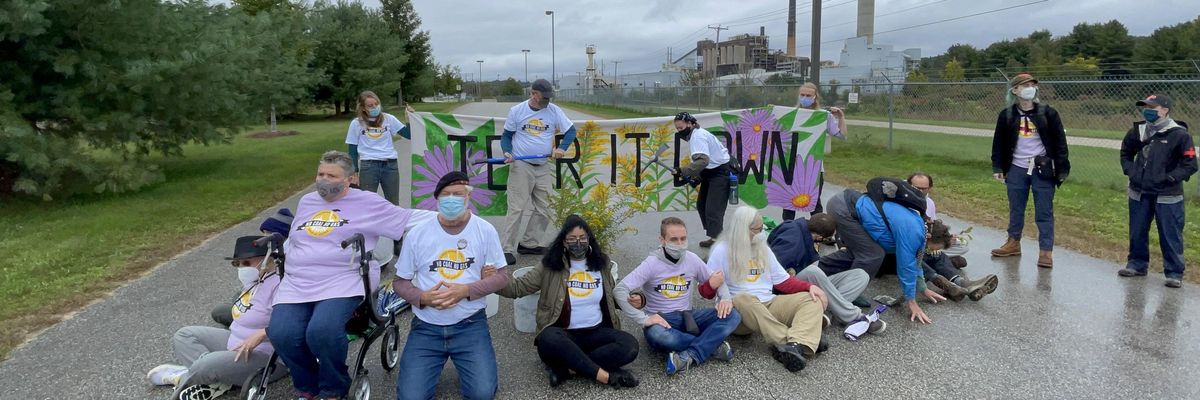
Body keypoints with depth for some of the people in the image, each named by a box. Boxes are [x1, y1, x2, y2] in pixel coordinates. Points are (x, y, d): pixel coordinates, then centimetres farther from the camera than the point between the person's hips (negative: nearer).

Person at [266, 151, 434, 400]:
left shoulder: (367, 202, 4)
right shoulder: (306, 202, 21)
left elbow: (408, 219, 1)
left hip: (344, 282, -5)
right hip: (297, 284, 5)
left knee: (322, 331, -32)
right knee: (281, 334, -21)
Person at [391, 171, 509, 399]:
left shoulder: (485, 230, -3)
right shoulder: (418, 233, -1)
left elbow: (501, 278, 0)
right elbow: (400, 282, 6)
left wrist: (466, 291, -18)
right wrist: (423, 297, -16)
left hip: (470, 325, -1)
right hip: (426, 327, 1)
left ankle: (461, 362, 17)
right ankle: (441, 360, 19)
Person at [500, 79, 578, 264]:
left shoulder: (554, 111, 2)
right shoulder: (516, 111, -1)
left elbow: (571, 130, 7)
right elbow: (506, 135, 6)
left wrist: (562, 148, -10)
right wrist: (507, 152, -13)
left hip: (544, 167, 4)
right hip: (520, 165, -4)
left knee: (543, 210, 7)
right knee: (517, 208, -9)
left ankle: (529, 244, 20)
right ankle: (507, 249, -4)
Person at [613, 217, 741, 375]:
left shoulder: (692, 259, 0)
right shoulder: (652, 263, -13)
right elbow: (619, 290, -20)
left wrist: (726, 298, -8)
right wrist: (643, 319, -28)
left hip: (687, 317, 4)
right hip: (660, 320, -4)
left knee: (733, 316, -17)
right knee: (656, 334, -40)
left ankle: (690, 356, -29)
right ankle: (713, 345, -21)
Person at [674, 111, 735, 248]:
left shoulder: (698, 136, -21)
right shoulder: (695, 135, 9)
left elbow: (703, 160, -35)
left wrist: (682, 171, -39)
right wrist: (695, 177, 2)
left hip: (720, 173, -11)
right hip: (710, 172, 11)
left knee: (713, 209, -15)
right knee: (701, 205, 15)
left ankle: (715, 240, -13)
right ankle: (714, 236, 23)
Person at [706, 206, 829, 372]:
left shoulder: (763, 248, 15)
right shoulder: (722, 251, -1)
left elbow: (782, 280, 16)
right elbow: (705, 291, -4)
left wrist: (809, 286, 0)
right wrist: (711, 285, -28)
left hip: (769, 305, 6)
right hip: (738, 309, -5)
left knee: (811, 299, -13)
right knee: (742, 298, -38)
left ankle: (798, 345, -43)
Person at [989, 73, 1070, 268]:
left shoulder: (1048, 113, -3)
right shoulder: (1006, 115, 2)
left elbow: (1060, 142, -2)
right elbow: (999, 143, 7)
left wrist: (1062, 169, -6)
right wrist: (997, 167, 4)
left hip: (1043, 170, -2)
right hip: (1016, 169, 2)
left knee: (1044, 212, 0)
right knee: (1015, 210, 14)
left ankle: (1046, 251, 5)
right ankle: (1013, 242, 29)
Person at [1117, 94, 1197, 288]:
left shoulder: (1179, 134, -9)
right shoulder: (1137, 131, 5)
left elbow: (1190, 165, -7)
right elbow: (1126, 153, 21)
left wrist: (1170, 178, -14)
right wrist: (1130, 171, 7)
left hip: (1167, 196, -5)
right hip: (1139, 192, 5)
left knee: (1171, 235, 0)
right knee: (1137, 232, 14)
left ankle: (1174, 273, 8)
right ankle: (1137, 263, 29)